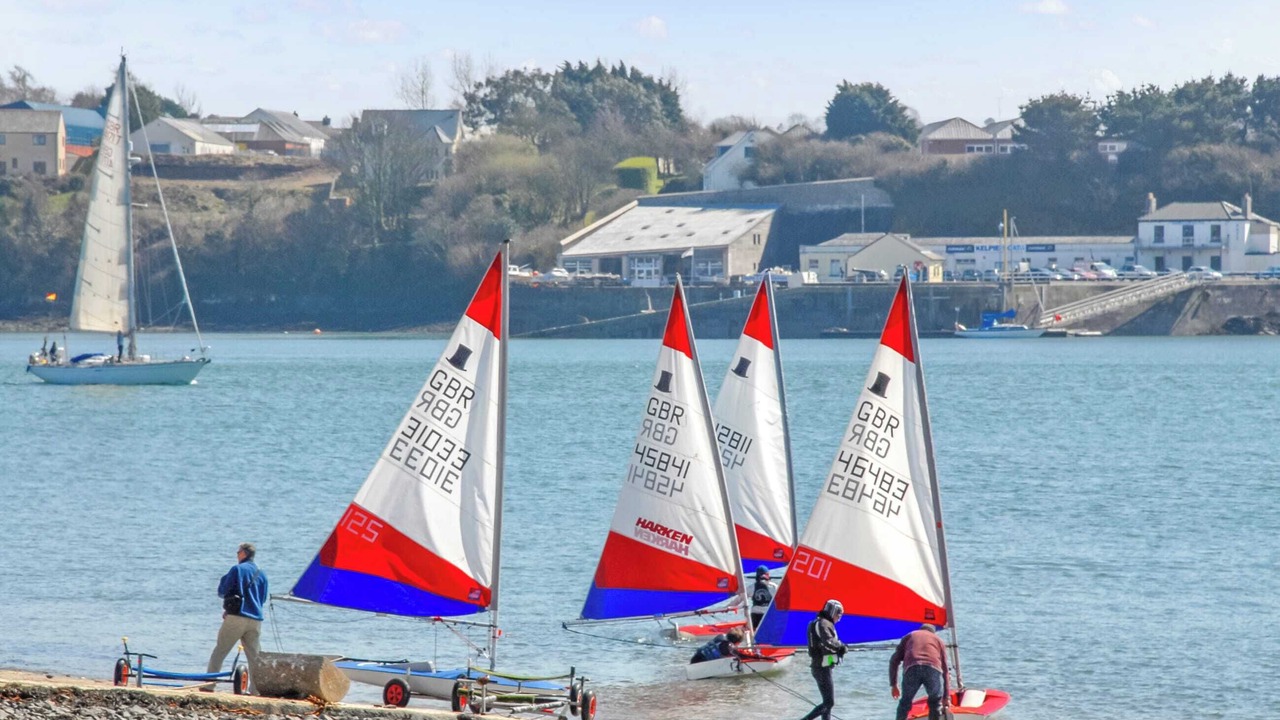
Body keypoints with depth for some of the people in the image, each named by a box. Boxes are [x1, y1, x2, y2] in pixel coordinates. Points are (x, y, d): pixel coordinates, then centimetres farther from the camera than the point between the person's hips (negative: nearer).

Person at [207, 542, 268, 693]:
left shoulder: (237, 570, -3)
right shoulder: (261, 574, 14)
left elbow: (222, 591, -2)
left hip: (236, 617, -5)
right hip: (255, 621, 5)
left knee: (219, 652, 2)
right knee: (254, 657, 8)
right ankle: (256, 689, 0)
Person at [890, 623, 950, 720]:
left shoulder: (908, 636, 35)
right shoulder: (938, 640, 34)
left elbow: (894, 661, 26)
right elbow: (944, 669, 33)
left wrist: (893, 685, 32)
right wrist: (946, 696, 36)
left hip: (911, 669, 0)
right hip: (933, 668, 0)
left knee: (905, 702, 17)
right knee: (936, 704, 19)